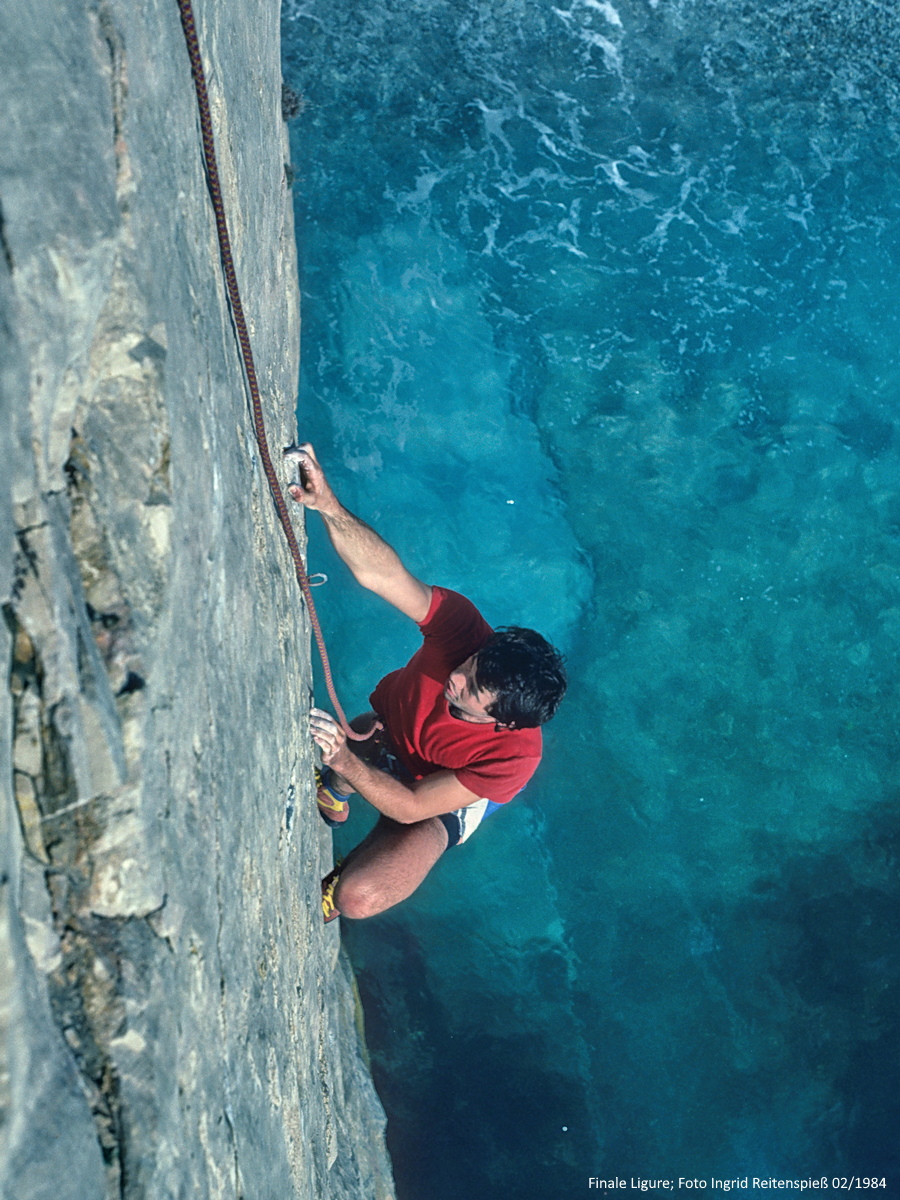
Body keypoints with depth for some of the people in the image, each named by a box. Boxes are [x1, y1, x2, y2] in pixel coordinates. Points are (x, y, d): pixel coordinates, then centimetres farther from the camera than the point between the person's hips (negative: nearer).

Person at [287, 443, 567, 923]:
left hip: (438, 802, -4)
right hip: (388, 731, 5)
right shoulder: (461, 623, -33)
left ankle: (332, 890, 15)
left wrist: (343, 760, -45)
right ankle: (333, 796, 23)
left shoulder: (514, 756, -38)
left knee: (359, 897, -25)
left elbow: (411, 808, -32)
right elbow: (378, 572, -43)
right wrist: (329, 506, -59)